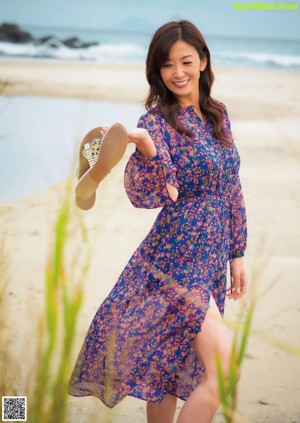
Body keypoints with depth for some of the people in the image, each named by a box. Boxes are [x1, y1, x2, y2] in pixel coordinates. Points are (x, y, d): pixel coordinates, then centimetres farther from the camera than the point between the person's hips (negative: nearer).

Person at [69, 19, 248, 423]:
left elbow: (232, 189, 15)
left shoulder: (218, 115, 9)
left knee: (173, 373, 15)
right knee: (225, 371, -13)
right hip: (177, 259, -6)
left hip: (212, 261, 6)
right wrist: (146, 149, -46)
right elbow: (145, 196, -27)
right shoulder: (158, 121, -12)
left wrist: (237, 253, 15)